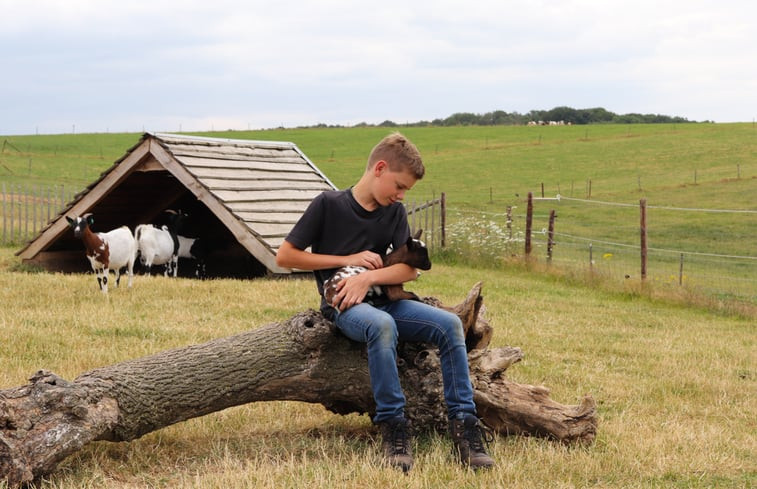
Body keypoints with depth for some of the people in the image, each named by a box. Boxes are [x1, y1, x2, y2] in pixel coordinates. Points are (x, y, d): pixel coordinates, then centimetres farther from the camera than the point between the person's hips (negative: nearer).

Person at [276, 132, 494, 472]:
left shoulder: (395, 212, 11)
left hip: (382, 300, 5)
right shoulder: (328, 204, -3)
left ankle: (463, 423, -20)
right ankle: (393, 426, -32)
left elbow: (409, 269, 5)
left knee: (449, 324, -20)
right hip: (343, 305, -5)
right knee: (382, 325, -40)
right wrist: (347, 260, -7)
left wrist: (368, 277, -15)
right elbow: (285, 256, -3)